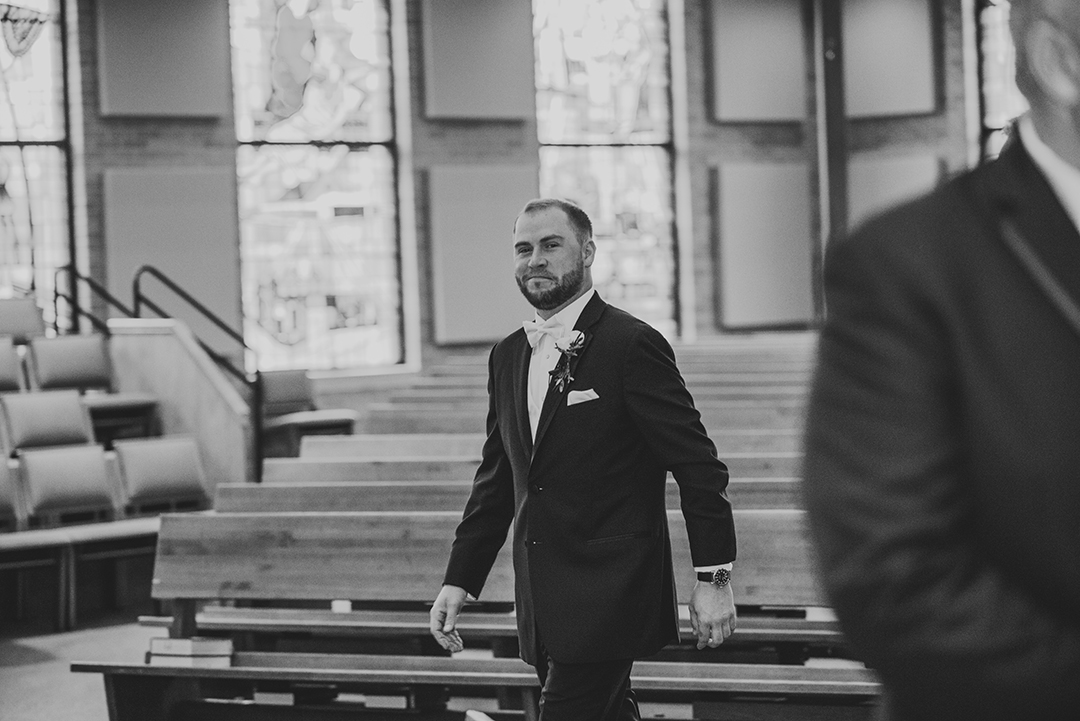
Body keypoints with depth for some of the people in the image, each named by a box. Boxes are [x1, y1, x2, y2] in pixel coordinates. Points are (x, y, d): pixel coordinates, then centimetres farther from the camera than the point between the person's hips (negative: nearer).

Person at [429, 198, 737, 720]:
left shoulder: (631, 345, -9)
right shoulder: (507, 356, 13)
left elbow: (697, 465, -9)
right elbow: (496, 478, 18)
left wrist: (713, 577, -12)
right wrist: (459, 580, 12)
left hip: (607, 597, -7)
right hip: (542, 607, 7)